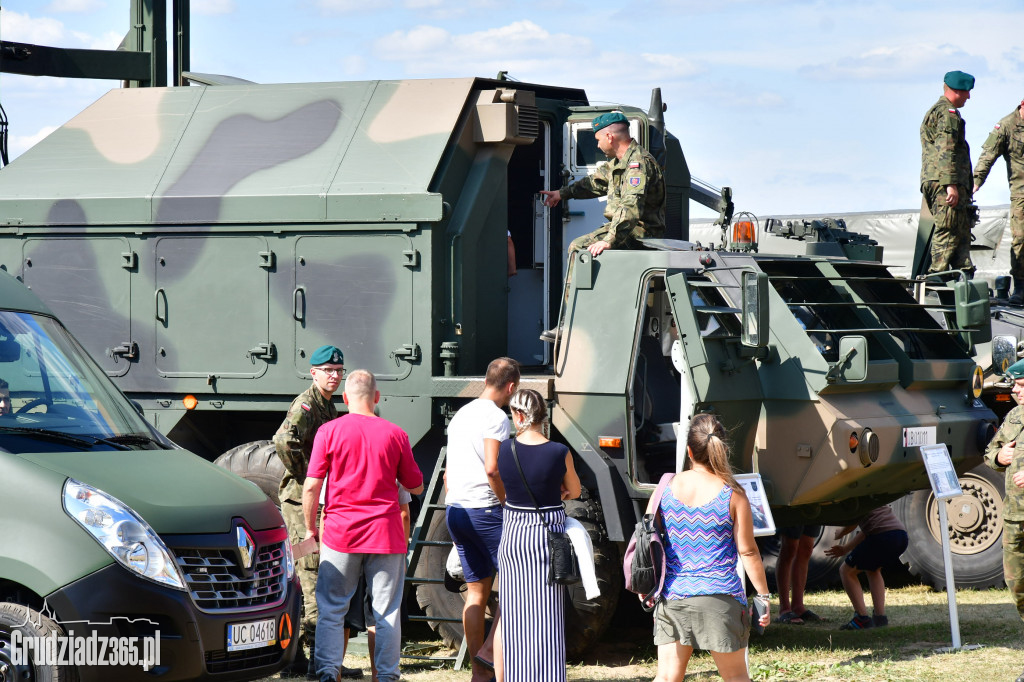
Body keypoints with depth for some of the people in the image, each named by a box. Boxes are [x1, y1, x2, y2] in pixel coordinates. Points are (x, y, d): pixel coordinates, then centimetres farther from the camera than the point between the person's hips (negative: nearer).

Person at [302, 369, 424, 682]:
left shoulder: (329, 431, -3)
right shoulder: (395, 434, -1)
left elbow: (312, 486, -5)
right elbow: (416, 486, 8)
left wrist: (310, 528, 7)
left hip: (340, 532, 0)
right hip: (386, 534, 0)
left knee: (331, 610, 8)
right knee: (387, 612, 7)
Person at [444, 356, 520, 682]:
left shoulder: (460, 415, 18)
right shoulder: (496, 417, -10)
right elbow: (492, 469, -21)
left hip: (454, 510, 8)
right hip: (485, 509, -8)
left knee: (476, 591, 10)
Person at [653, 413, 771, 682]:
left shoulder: (667, 487, 0)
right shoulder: (733, 494, -7)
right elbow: (748, 551, -6)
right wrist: (763, 595, 3)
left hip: (672, 598, 2)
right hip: (719, 598, -2)